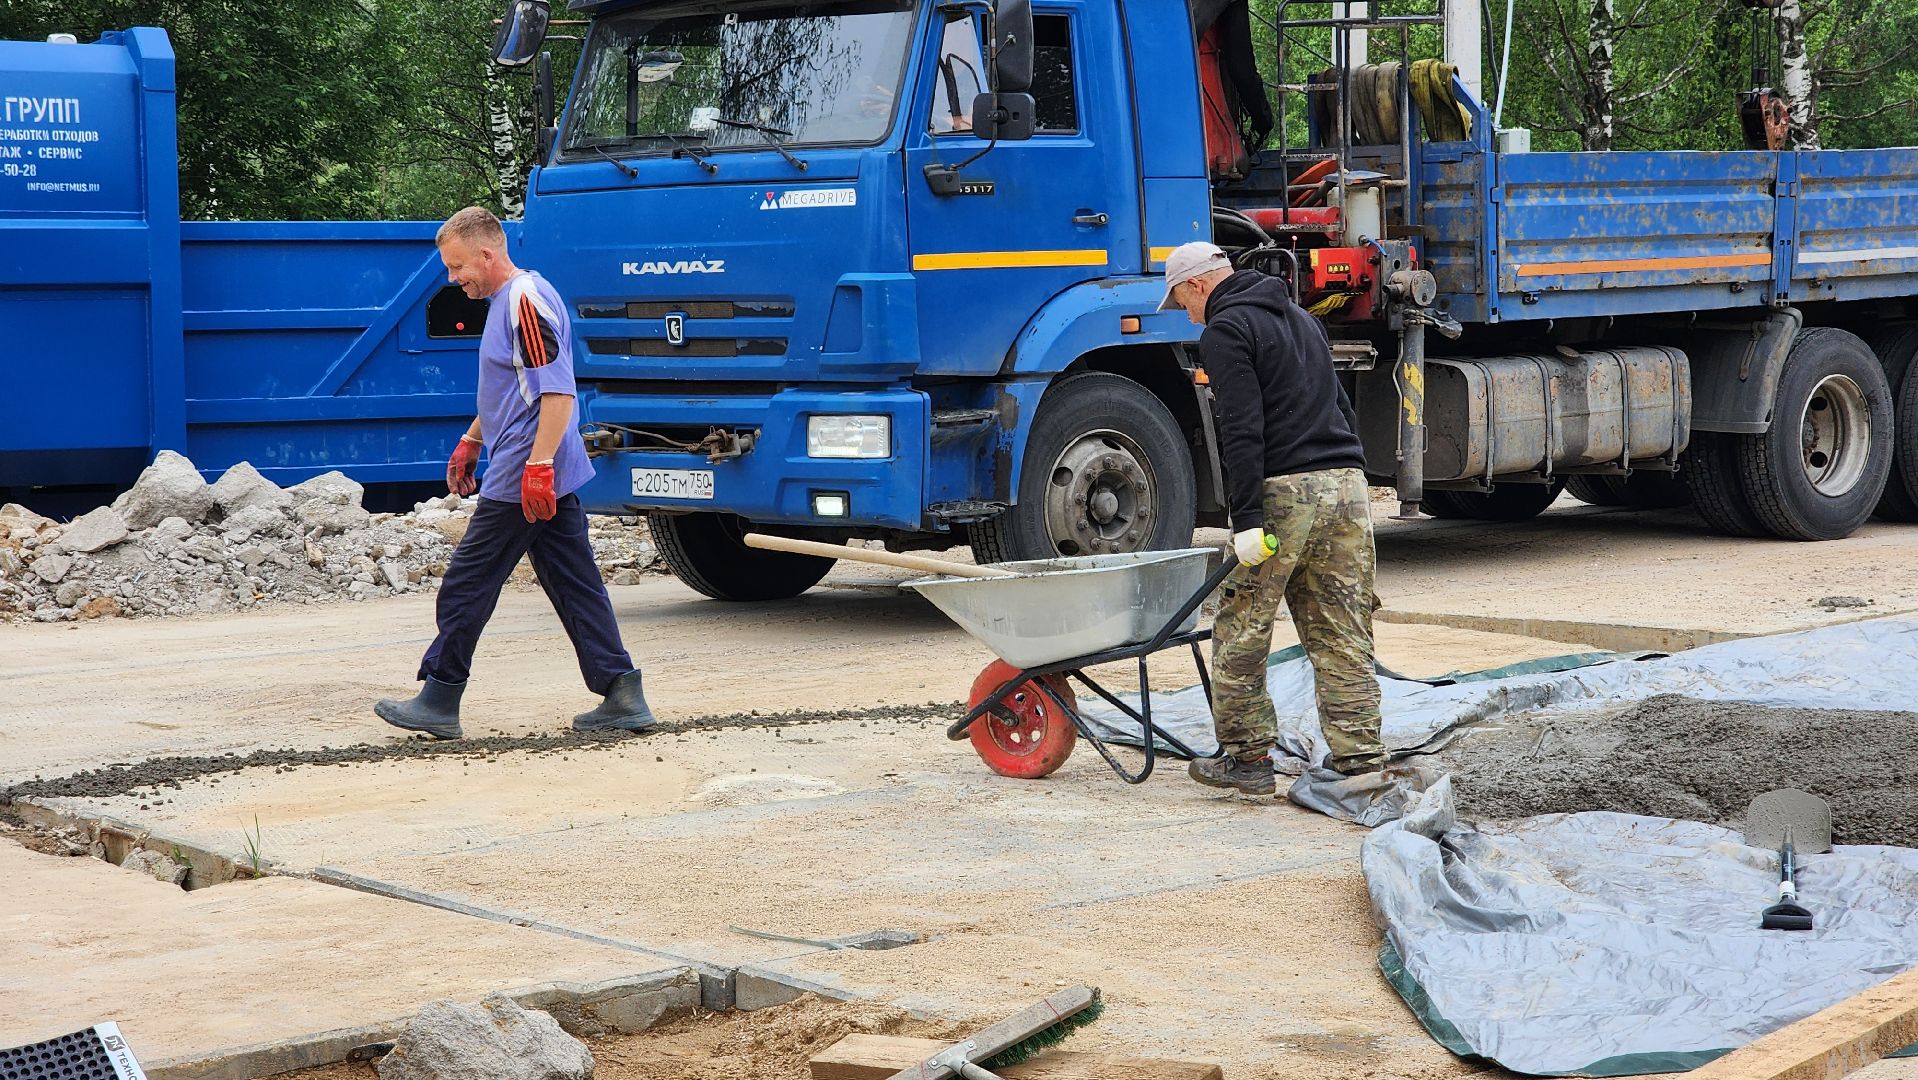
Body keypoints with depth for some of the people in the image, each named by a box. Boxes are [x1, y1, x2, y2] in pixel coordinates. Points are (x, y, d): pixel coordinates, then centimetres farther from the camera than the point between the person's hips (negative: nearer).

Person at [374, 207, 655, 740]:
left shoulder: (526, 300, -15)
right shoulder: (506, 301, 17)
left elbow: (558, 391, -23)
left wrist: (537, 466, -27)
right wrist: (470, 441, 33)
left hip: (521, 480, -10)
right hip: (544, 480, 10)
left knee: (467, 587, -2)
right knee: (574, 586, 8)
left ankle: (439, 702, 5)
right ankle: (622, 697, 6)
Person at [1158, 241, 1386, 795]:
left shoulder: (1225, 330, -4)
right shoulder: (1299, 317, 24)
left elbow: (1243, 431, -15)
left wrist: (1247, 520, -18)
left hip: (1284, 490, -8)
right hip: (1347, 481, 8)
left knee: (1239, 635, 4)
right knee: (1343, 640, 7)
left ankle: (1248, 757, 7)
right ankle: (1361, 761, 4)